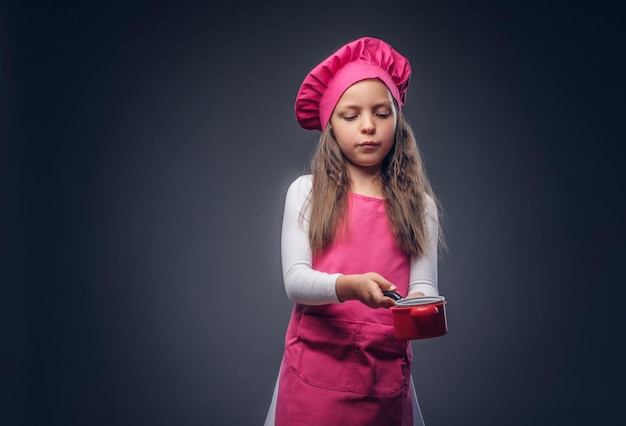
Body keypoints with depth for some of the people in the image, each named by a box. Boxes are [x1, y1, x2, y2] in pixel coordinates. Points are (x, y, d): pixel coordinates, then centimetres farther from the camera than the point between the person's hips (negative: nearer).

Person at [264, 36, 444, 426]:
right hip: (317, 367, -1)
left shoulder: (418, 204, 5)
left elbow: (424, 285, -1)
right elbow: (295, 279, -8)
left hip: (386, 374, 2)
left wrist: (420, 305, -25)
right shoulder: (306, 192, 1)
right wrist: (350, 287, -28)